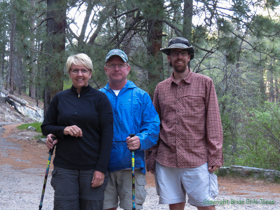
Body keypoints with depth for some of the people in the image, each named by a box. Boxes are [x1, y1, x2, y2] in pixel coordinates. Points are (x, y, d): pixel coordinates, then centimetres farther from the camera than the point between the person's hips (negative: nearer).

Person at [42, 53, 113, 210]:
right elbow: (46, 127, 13)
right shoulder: (60, 98, 8)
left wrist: (101, 169, -9)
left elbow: (107, 135, -2)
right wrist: (64, 130, -9)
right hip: (64, 168, 2)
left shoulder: (100, 98, 1)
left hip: (92, 168, -2)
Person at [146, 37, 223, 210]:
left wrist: (215, 156, -6)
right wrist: (151, 157, 9)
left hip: (197, 160, -2)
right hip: (166, 161, 3)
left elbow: (214, 122, 1)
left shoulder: (205, 83, 5)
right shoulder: (161, 88, 12)